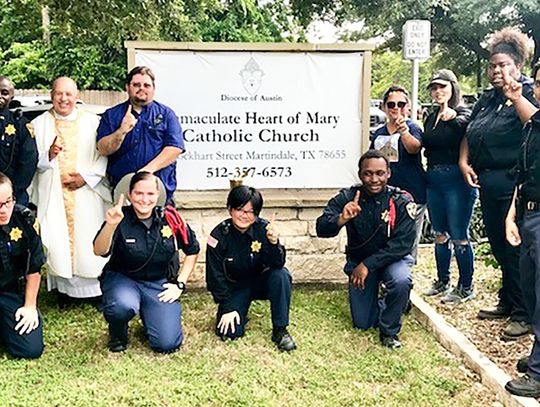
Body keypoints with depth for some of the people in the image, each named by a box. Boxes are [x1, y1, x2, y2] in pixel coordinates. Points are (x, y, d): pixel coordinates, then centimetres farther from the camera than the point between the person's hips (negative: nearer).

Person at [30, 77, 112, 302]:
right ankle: (63, 288, 10)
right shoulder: (39, 124, 6)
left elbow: (103, 155, 1)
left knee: (88, 240, 1)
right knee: (58, 239, 0)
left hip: (86, 193, -1)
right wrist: (48, 155, -15)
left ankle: (96, 288, 10)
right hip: (53, 195, 1)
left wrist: (87, 176, -11)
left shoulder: (92, 122, 3)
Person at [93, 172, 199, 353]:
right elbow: (99, 251, -32)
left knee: (167, 344, -12)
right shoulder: (120, 219, -15)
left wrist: (180, 284, 0)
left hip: (159, 284, 2)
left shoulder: (170, 218, -8)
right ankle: (117, 333, 1)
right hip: (122, 279, -2)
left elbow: (192, 250, 6)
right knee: (123, 306, -37)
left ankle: (148, 318, 23)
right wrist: (110, 225, -50)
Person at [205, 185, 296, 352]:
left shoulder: (263, 229, -17)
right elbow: (215, 276, -11)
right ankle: (240, 311, 19)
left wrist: (273, 243, -41)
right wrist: (227, 308, -12)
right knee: (229, 332, -19)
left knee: (281, 275, -31)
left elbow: (277, 265, -22)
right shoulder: (219, 236, -17)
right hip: (235, 287, 0)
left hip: (261, 281, 1)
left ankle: (280, 330, -16)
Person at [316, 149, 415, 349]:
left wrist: (368, 265, -29)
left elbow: (403, 244, -24)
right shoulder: (348, 197, -15)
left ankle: (389, 331, -7)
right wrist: (341, 219, -45)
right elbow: (322, 229, -23)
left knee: (401, 282, -35)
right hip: (358, 261, 2)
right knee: (362, 323, 2)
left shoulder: (401, 201, -19)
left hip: (392, 258, -2)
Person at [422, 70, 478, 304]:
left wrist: (453, 117, -50)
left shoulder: (462, 113, -6)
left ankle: (466, 288, 8)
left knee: (458, 236, -4)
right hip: (433, 180, 7)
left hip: (456, 179, -7)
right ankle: (443, 282, 28)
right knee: (440, 234, 15)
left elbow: (464, 129, -31)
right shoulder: (431, 118, 16)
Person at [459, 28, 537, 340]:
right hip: (487, 182, 8)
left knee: (515, 249, -3)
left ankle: (523, 314, 8)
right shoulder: (487, 99, 19)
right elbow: (470, 133, 22)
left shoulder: (529, 91, -4)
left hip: (513, 182, -8)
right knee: (499, 247, 16)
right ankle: (507, 303, 30)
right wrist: (464, 162, 7)